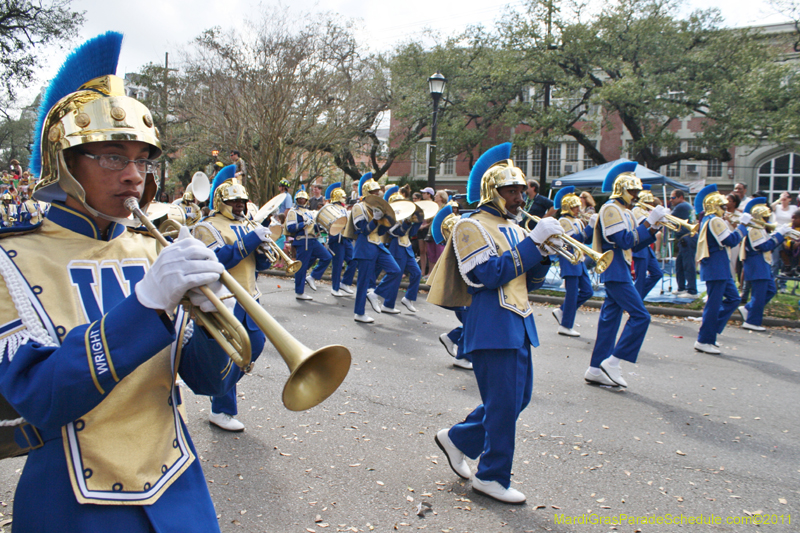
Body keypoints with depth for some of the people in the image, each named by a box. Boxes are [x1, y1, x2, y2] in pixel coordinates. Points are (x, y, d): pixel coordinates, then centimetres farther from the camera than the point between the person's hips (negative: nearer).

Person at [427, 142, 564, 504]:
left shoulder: (514, 228, 18)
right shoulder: (472, 227, -7)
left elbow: (529, 282, 16)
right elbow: (490, 274, -20)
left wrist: (543, 254, -3)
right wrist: (533, 242, -19)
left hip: (519, 325, 9)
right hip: (492, 327, -9)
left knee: (519, 397, 13)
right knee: (503, 403, -4)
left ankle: (457, 439, 28)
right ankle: (491, 477, 13)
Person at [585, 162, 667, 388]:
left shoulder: (623, 211, 19)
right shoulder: (611, 209, -11)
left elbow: (633, 245, 18)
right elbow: (625, 241, -21)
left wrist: (654, 229, 6)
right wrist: (649, 221, -18)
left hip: (619, 272, 10)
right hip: (615, 272, -10)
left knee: (610, 318, 8)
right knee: (640, 316, -12)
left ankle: (596, 369, 12)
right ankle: (612, 361, -8)